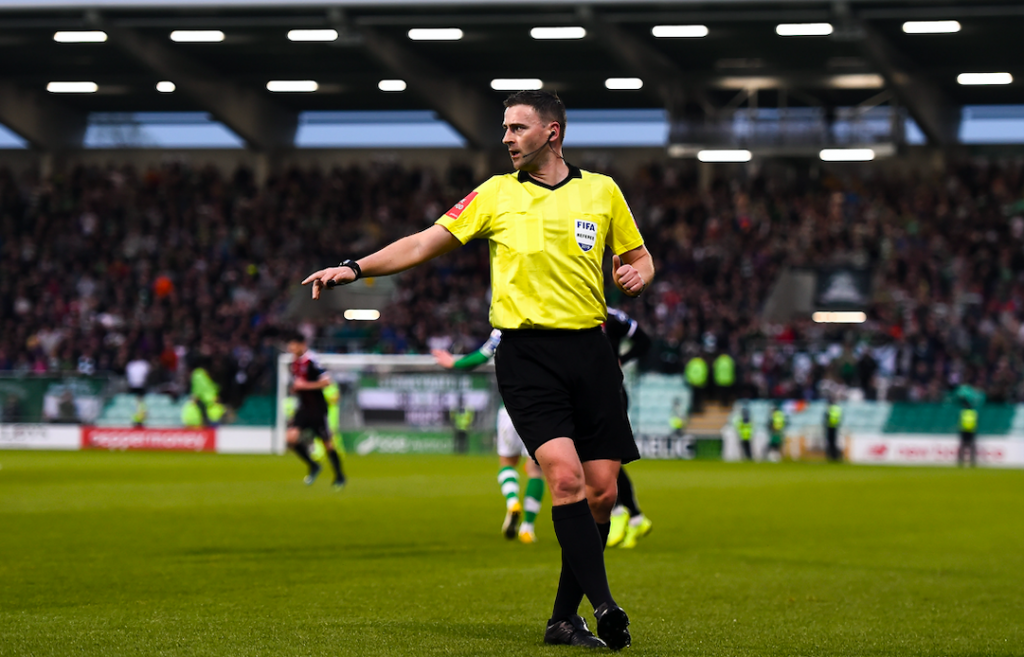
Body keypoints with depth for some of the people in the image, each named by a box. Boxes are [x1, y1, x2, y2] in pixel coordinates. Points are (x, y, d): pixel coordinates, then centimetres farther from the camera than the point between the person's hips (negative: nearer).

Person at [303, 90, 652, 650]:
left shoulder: (602, 191, 10)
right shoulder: (496, 194, 6)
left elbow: (638, 256, 21)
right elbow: (426, 243, 4)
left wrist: (636, 274, -3)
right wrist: (355, 268, -6)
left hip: (589, 351, 3)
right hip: (526, 353, -2)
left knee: (600, 491, -1)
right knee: (565, 476, -20)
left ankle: (564, 620, 10)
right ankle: (604, 606, -24)